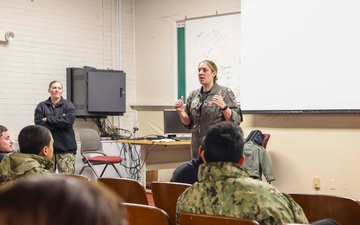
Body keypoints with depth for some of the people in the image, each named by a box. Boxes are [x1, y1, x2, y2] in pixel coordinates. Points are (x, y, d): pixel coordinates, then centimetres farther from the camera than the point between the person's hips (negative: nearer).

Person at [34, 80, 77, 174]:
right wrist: (60, 120, -8)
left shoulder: (68, 105, 7)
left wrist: (48, 119, -5)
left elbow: (68, 121, -9)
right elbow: (39, 124, -3)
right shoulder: (41, 106, 10)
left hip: (65, 146, -1)